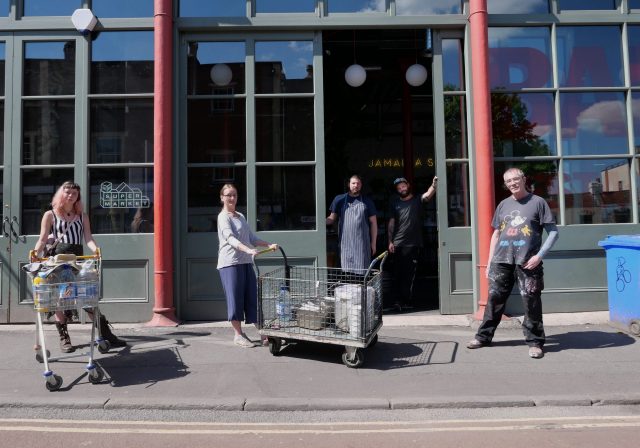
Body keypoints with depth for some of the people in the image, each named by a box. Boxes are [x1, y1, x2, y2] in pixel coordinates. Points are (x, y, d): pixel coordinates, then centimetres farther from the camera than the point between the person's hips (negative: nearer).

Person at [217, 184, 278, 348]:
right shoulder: (223, 217, -4)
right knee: (235, 298, -2)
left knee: (252, 298, 7)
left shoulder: (241, 216, 19)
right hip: (230, 263, -7)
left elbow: (251, 238, 19)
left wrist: (269, 245, 6)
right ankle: (238, 335, 10)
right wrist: (248, 250, -32)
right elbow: (230, 238, -19)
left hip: (246, 262, 7)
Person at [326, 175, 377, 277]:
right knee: (346, 271, -1)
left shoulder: (367, 202, 10)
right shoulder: (340, 199, 8)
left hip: (362, 244, 1)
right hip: (345, 243, 0)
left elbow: (373, 223, 10)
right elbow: (331, 219, 7)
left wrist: (373, 242, 5)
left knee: (362, 271, 0)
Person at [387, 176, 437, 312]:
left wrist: (434, 185, -37)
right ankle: (399, 300, 2)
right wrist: (390, 241, 2)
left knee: (409, 273, 2)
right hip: (398, 244, 1)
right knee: (398, 273, -2)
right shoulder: (395, 203, 11)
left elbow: (428, 195, -16)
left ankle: (404, 301, 11)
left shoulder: (417, 200, 6)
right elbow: (391, 223, 9)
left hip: (413, 244, -1)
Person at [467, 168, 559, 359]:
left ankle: (535, 342, 14)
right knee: (494, 299, 8)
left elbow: (553, 232, 1)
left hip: (527, 262, -4)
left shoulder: (538, 202, 3)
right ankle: (483, 336, 20)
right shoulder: (503, 205, 15)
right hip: (501, 261, 4)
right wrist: (489, 262, 13)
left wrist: (539, 255, -11)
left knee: (531, 303, 0)